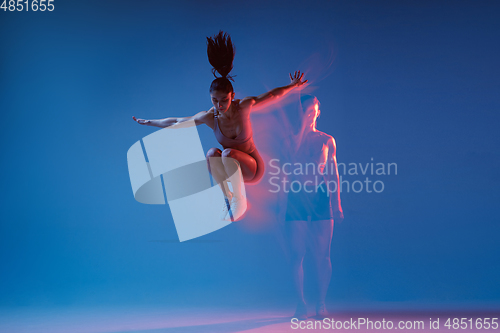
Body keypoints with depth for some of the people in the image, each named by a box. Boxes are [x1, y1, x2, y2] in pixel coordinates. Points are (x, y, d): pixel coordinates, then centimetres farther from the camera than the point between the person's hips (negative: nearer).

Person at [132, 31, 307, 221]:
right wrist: (146, 122, 3)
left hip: (252, 168, -2)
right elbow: (175, 122, -3)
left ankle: (239, 200, -18)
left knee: (228, 153, -33)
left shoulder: (243, 107, -21)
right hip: (229, 168, 3)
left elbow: (272, 95, -6)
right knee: (212, 153, -29)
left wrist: (293, 85, -12)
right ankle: (227, 198, -14)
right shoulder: (209, 117, -16)